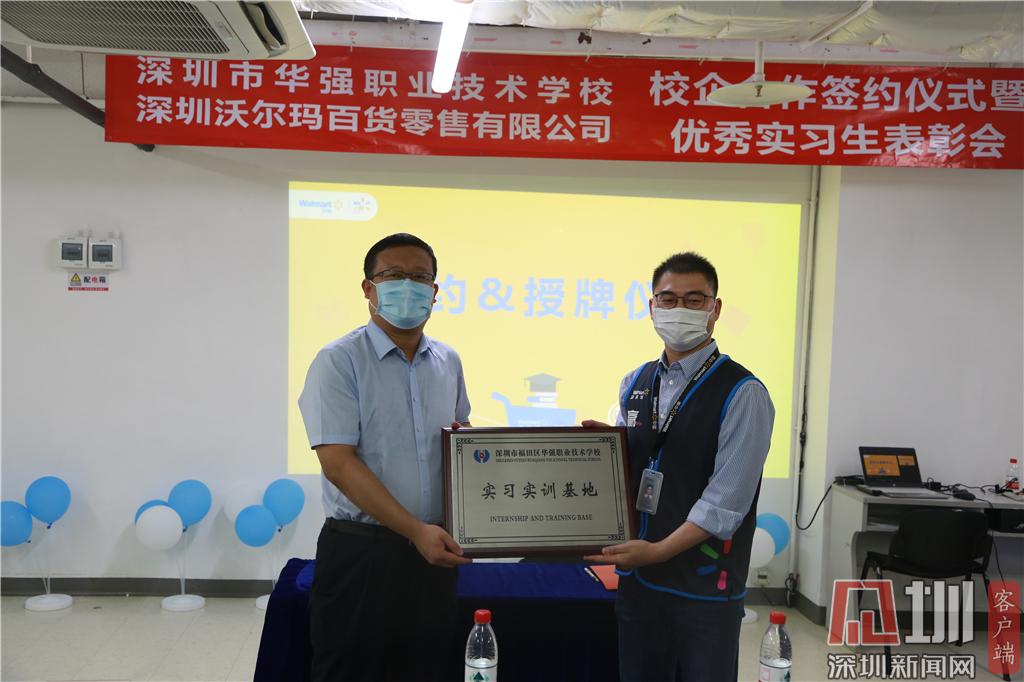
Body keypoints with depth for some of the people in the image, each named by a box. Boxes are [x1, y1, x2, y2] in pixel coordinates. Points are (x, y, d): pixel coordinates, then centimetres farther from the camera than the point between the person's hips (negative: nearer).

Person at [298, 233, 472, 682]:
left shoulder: (448, 363, 8)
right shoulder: (338, 361, -9)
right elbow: (338, 462, -16)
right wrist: (416, 531, -21)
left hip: (433, 551, 5)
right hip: (361, 554, -5)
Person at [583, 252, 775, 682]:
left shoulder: (742, 394, -12)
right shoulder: (635, 384, 7)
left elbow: (725, 501, -17)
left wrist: (657, 551, -21)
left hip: (705, 587, -5)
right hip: (637, 580, 5)